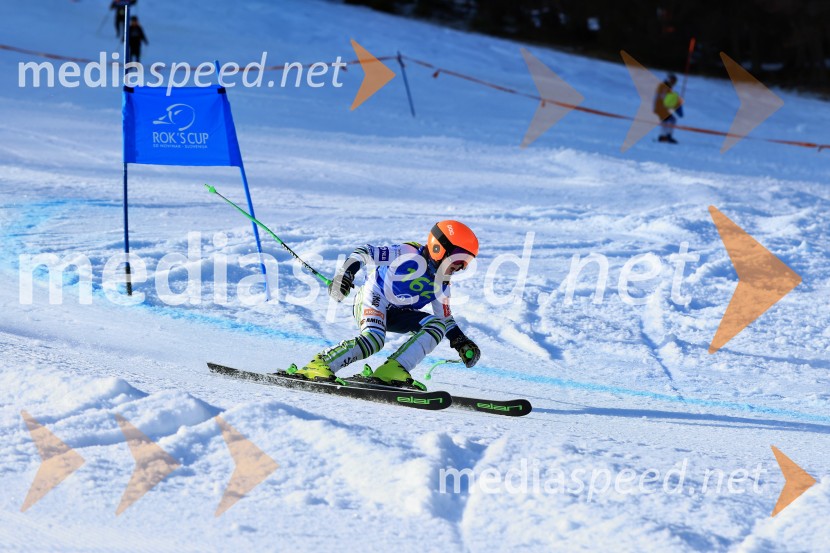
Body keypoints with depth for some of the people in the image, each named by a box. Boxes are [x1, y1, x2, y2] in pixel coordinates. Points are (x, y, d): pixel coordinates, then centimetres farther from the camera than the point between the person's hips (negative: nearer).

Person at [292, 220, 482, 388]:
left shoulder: (441, 284, 7)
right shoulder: (412, 256, -16)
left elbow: (446, 318, 19)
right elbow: (366, 251, -17)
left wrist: (461, 342, 5)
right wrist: (345, 273, -31)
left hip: (396, 315, 8)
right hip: (373, 298, -8)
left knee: (437, 326, -12)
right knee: (374, 339, -35)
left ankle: (392, 370, -24)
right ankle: (320, 364, -31)